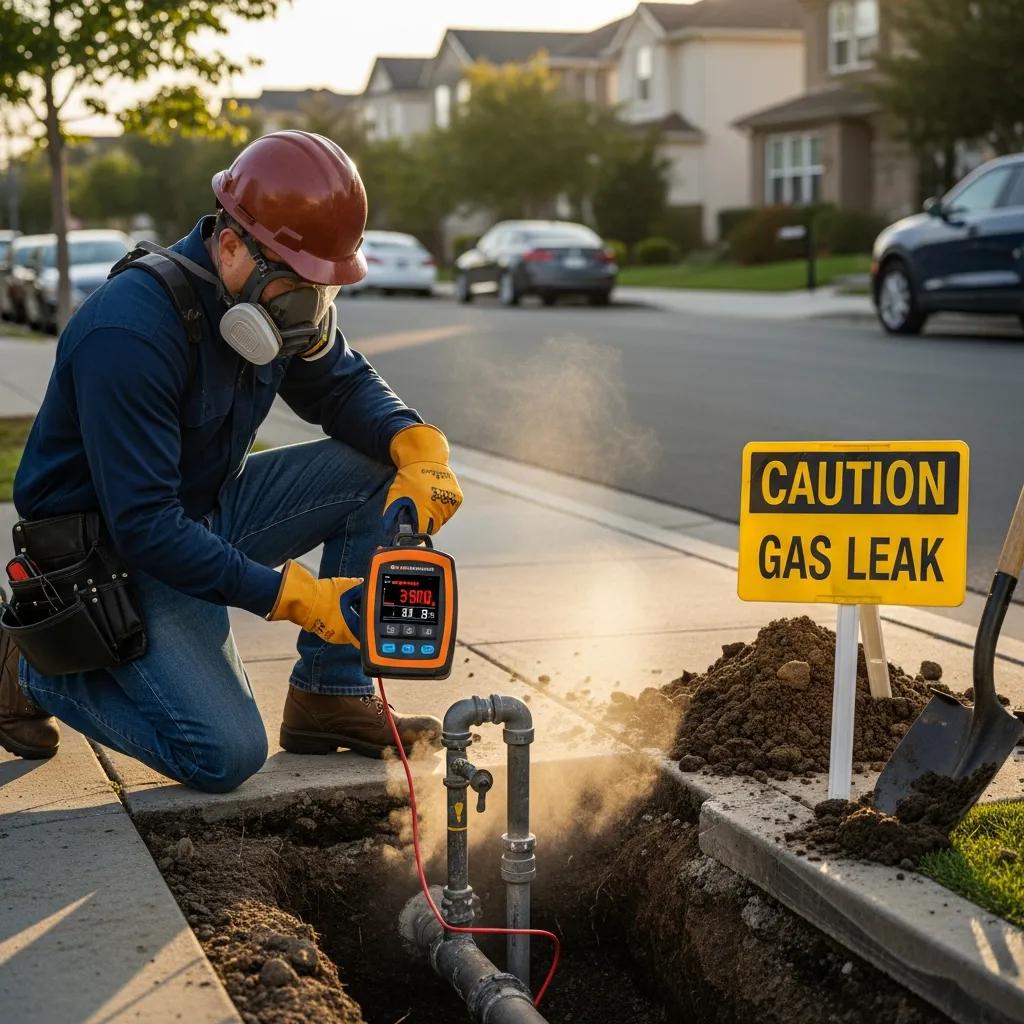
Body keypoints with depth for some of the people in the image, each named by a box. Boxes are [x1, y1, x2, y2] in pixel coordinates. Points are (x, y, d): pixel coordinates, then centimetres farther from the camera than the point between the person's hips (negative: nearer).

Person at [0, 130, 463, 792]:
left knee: (385, 470, -7)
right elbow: (143, 527, -32)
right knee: (227, 755, -21)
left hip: (206, 510, 8)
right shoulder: (131, 332, -30)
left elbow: (342, 386, 7)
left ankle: (330, 694, -2)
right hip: (114, 554, -8)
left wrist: (419, 444, -16)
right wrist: (294, 596, -34)